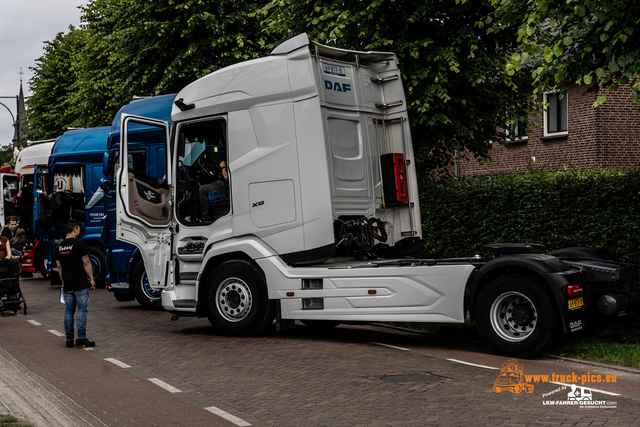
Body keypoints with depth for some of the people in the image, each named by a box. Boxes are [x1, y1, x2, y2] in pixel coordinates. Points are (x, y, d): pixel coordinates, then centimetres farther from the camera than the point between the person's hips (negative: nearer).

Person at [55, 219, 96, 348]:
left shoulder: (59, 246, 9)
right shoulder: (79, 243, -11)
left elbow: (59, 266, 14)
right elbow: (86, 263, -11)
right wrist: (91, 279, -3)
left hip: (67, 285, 6)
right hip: (80, 284, -6)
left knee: (68, 311, 9)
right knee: (82, 310, -2)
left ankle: (69, 339, 11)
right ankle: (81, 338, -5)